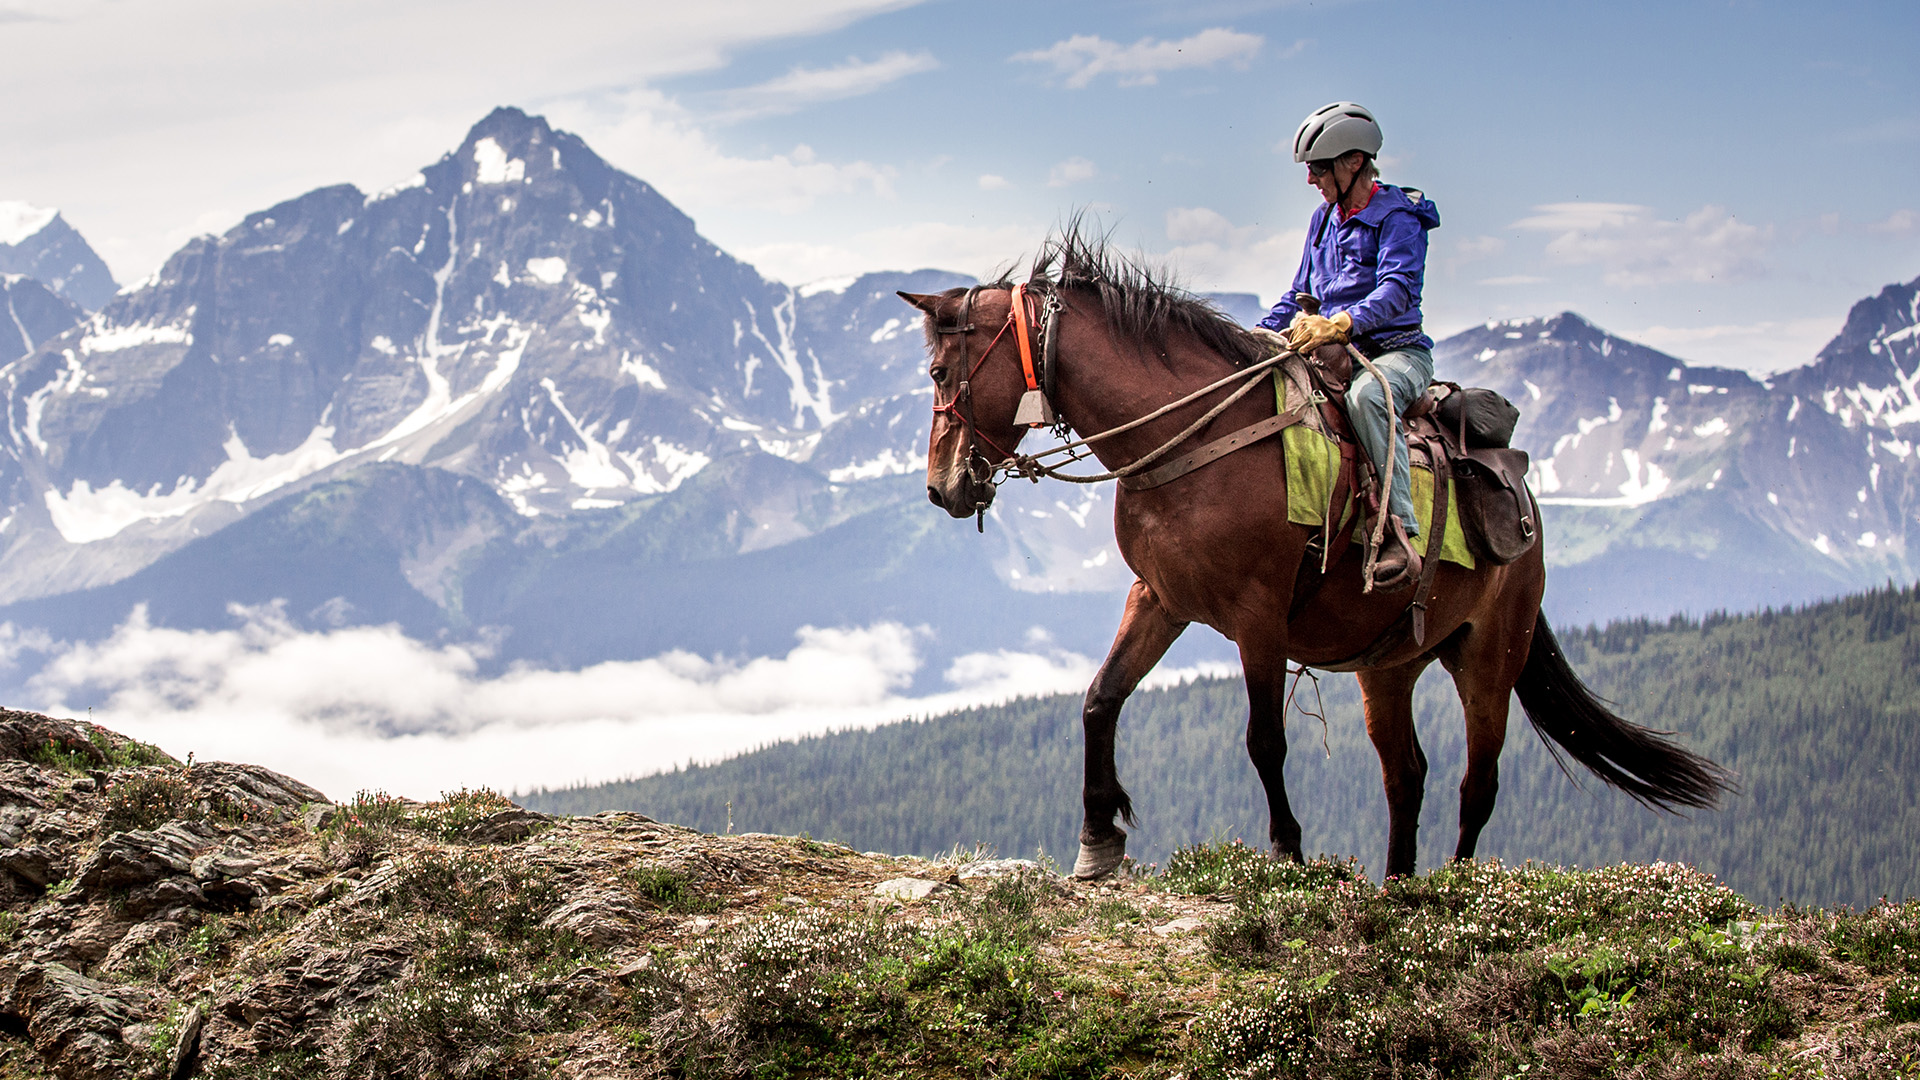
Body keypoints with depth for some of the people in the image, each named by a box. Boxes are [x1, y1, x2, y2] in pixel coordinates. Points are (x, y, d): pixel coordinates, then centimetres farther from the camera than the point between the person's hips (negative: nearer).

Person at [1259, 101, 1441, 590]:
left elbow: (1398, 288, -24)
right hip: (1340, 359, 8)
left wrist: (1340, 324, -40)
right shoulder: (1325, 218, 16)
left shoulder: (1398, 216, -8)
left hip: (1398, 351, -8)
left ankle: (1401, 536, -48)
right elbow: (1299, 296, 24)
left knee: (1366, 397, -40)